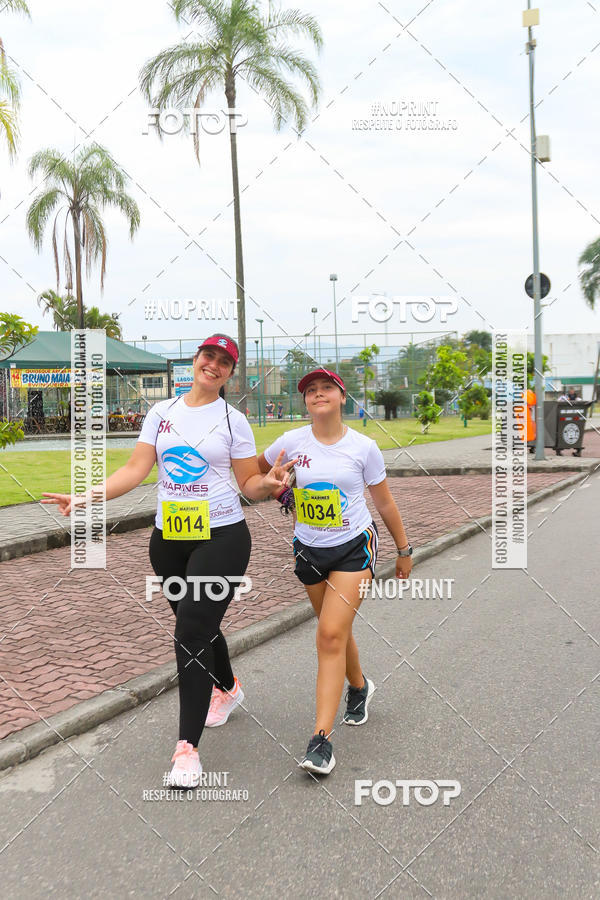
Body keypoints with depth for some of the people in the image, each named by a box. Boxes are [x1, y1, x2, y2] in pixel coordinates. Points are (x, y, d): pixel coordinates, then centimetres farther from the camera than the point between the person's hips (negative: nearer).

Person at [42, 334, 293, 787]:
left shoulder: (233, 420, 0)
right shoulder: (162, 412, 7)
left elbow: (249, 484, 2)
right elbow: (135, 470, 1)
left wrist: (269, 482, -20)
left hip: (221, 537, -4)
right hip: (169, 539, 4)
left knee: (192, 631, -13)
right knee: (199, 625, 18)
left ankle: (188, 746, -5)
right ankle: (227, 689, 47)